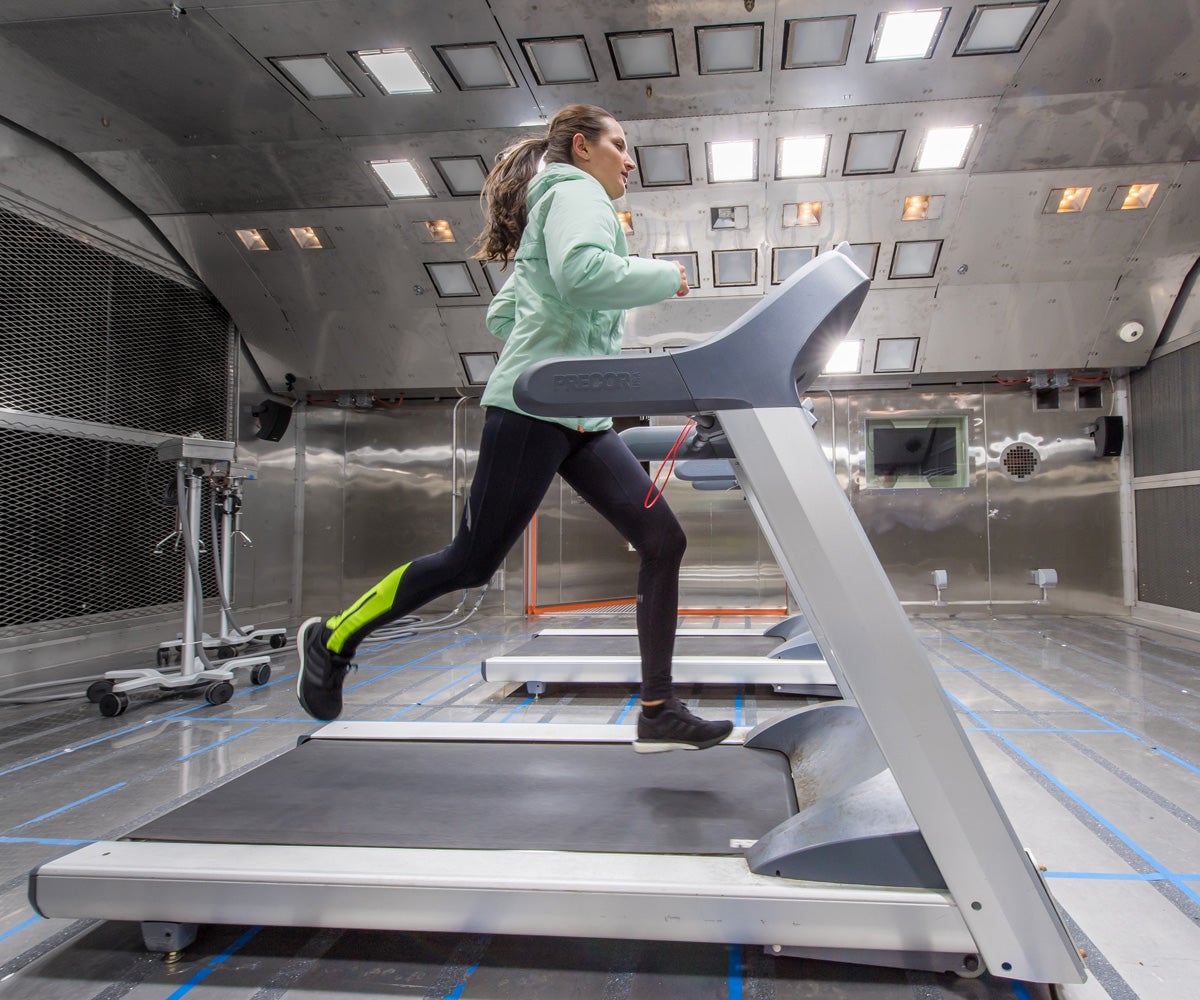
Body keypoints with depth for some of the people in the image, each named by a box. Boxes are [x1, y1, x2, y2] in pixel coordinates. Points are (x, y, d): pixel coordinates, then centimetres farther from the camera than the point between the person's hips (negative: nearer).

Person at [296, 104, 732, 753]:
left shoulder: (555, 203, 28)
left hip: (583, 421, 10)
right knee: (473, 561, -4)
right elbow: (582, 272, -24)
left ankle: (658, 714, 3)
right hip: (534, 408, -10)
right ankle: (332, 640, 15)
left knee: (663, 541, -1)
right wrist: (664, 276, -11)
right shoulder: (576, 190, -1)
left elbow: (501, 314, 29)